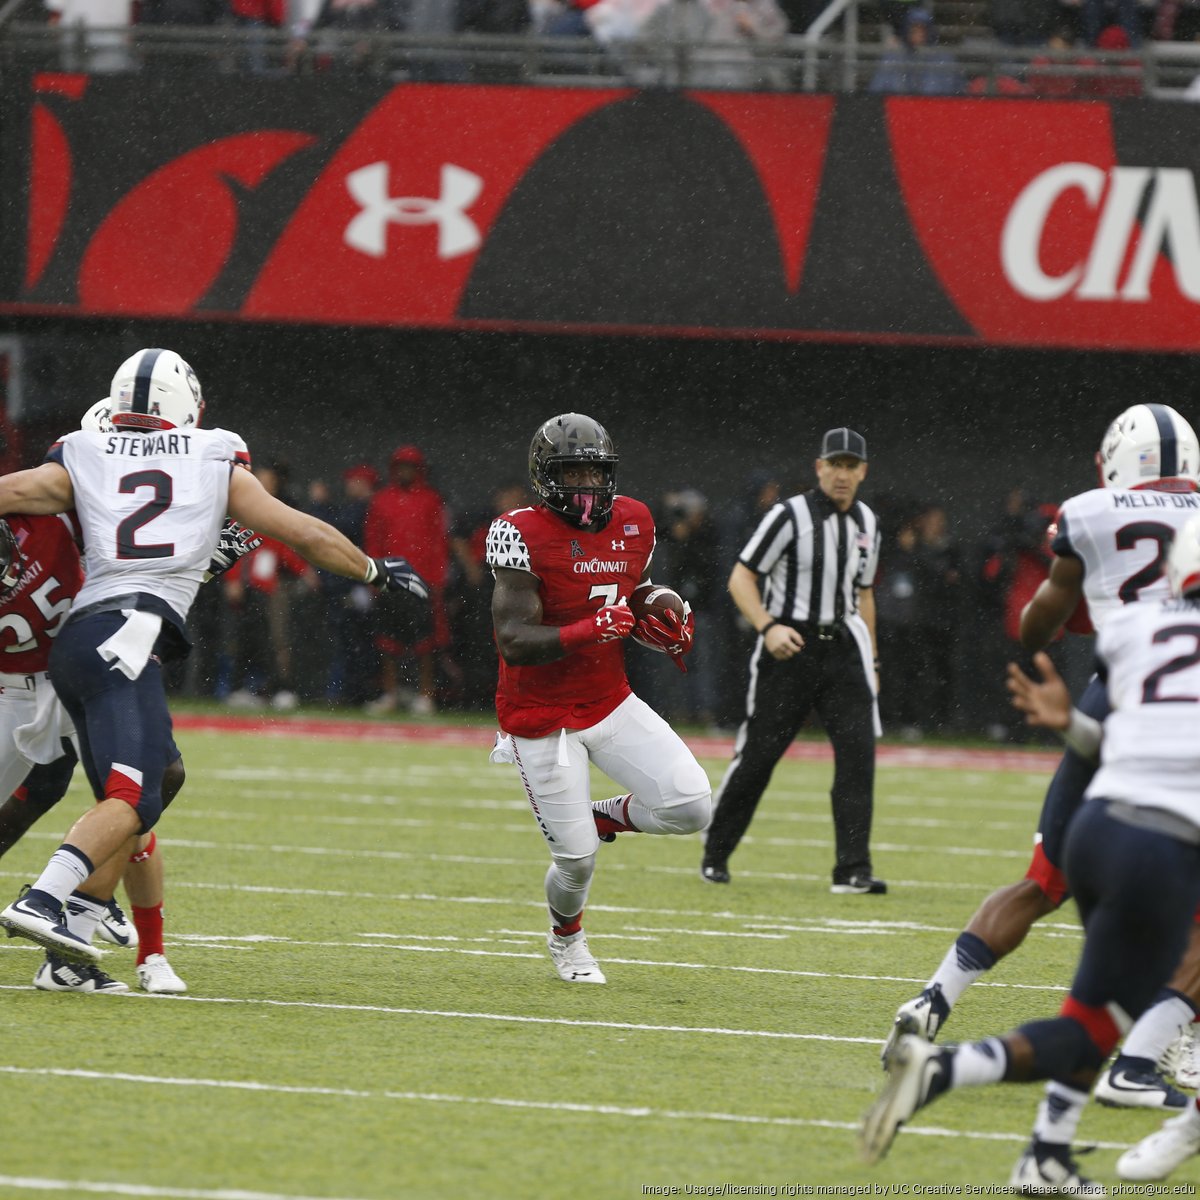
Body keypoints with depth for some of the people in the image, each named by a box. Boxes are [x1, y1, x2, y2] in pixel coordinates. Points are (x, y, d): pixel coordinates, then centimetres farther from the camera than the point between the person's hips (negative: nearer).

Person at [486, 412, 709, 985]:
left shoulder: (632, 524, 2)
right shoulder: (524, 534, -18)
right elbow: (514, 641, -25)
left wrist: (667, 630, -5)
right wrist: (585, 632, -40)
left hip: (611, 703, 5)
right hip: (541, 717, -5)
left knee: (692, 806, -12)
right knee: (577, 860, -2)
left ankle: (601, 817, 20)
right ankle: (566, 938, 33)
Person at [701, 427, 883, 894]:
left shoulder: (865, 523, 11)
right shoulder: (790, 516, -8)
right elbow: (741, 579, -8)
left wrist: (871, 661, 19)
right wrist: (768, 627, -23)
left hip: (843, 647, 4)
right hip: (789, 645, -4)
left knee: (858, 750, -9)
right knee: (759, 753, 0)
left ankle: (853, 871, -9)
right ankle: (715, 852, 18)